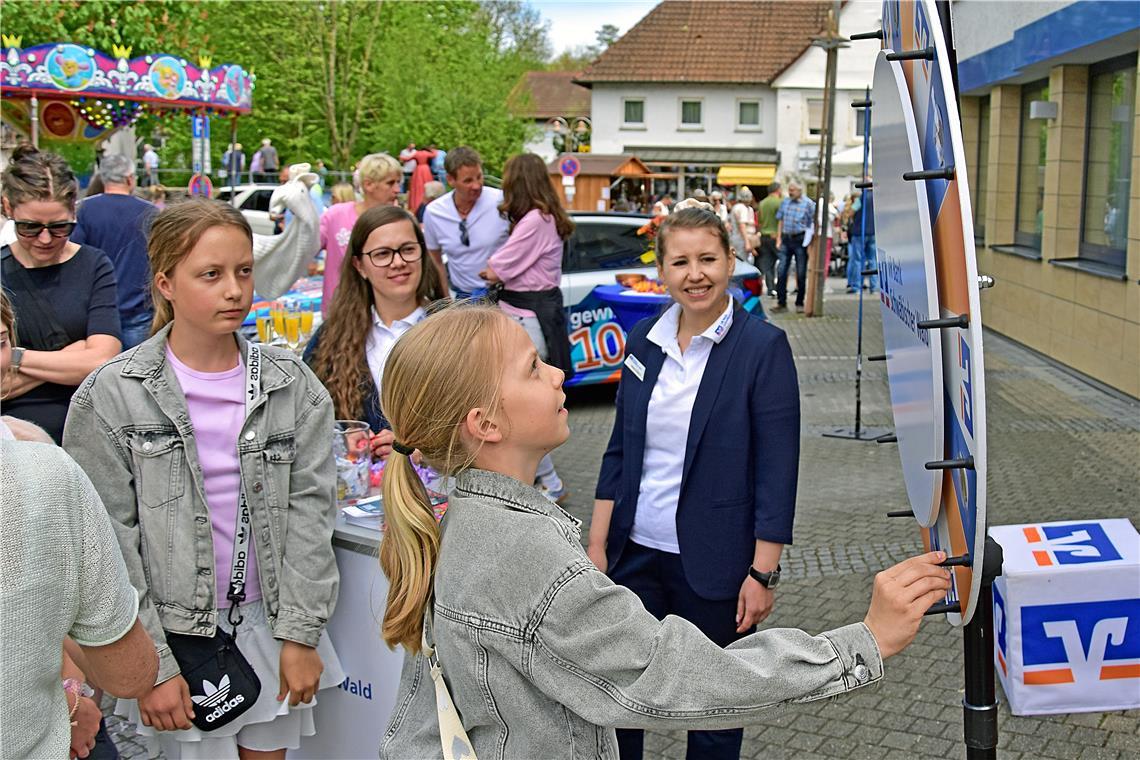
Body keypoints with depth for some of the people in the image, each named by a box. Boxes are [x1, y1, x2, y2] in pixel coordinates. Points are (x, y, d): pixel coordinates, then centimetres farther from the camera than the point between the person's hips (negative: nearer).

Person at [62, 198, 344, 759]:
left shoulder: (292, 385, -1)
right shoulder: (110, 397, -9)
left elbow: (310, 509, -1)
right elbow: (108, 541, -9)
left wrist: (301, 633, -5)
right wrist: (152, 665, -11)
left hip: (270, 621, 3)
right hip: (174, 634, -2)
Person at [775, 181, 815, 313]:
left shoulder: (808, 203, -4)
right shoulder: (784, 202, 10)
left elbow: (813, 224, -5)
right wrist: (779, 239, 8)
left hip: (800, 239, -4)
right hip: (786, 239, 4)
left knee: (801, 273, 4)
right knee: (781, 271, -1)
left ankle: (799, 303, 14)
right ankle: (781, 303, 4)